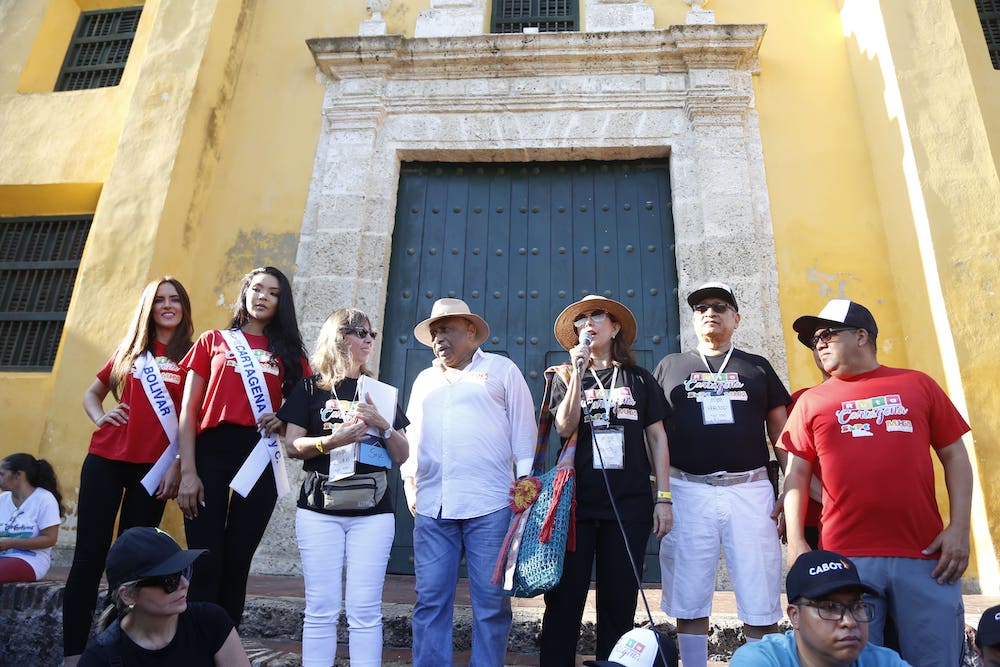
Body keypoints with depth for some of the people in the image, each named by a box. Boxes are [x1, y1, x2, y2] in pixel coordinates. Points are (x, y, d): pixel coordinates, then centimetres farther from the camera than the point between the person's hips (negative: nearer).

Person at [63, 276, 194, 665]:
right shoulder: (130, 349, 11)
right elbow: (93, 392, 21)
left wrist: (177, 466, -6)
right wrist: (100, 416, 0)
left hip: (153, 468, -2)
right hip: (106, 460, 2)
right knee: (90, 555, 2)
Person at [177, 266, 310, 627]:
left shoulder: (289, 351, 14)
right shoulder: (213, 341, 12)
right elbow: (188, 411, 6)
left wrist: (284, 420, -8)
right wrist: (188, 472, -5)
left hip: (259, 458, 1)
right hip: (211, 452, -1)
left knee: (237, 564, 6)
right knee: (206, 565, -3)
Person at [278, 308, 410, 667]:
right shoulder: (311, 388, 6)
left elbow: (402, 456, 8)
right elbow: (293, 446, -2)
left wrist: (383, 425, -10)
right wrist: (332, 441, -18)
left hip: (372, 511, 1)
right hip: (319, 509, -1)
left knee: (365, 611, 0)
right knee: (321, 610, 1)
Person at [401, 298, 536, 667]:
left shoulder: (501, 369, 8)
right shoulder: (424, 380, 22)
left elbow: (523, 429, 4)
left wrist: (526, 481, -2)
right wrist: (409, 478, 13)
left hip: (489, 506, -4)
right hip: (431, 508, 4)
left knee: (491, 602, 1)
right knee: (430, 601, 4)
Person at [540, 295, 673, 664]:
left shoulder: (638, 378, 10)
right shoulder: (566, 377, 10)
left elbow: (657, 437, 8)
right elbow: (564, 428, -6)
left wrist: (663, 497, 3)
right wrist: (579, 372, -10)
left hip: (629, 505, 1)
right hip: (576, 503, 0)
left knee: (619, 602, 7)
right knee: (564, 599, 2)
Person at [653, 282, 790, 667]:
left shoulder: (757, 368, 15)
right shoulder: (669, 367, 13)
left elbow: (781, 433, 12)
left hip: (750, 489, 1)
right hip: (687, 491, 0)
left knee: (760, 605, 2)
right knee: (689, 602, 6)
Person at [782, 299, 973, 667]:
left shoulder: (918, 385, 10)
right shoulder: (812, 401, 8)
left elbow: (955, 457, 9)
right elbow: (797, 474, 5)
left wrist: (960, 528, -2)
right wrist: (796, 543, -4)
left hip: (924, 554, 0)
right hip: (846, 557, 0)